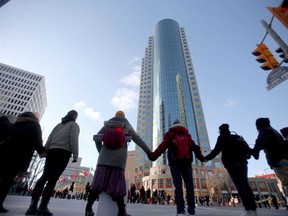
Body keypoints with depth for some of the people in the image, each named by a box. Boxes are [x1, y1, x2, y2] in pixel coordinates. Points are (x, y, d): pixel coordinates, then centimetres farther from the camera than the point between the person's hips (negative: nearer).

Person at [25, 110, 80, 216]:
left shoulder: (59, 125, 24)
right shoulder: (74, 125, 6)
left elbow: (49, 138, 17)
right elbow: (73, 139, -8)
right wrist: (75, 155, -9)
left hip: (51, 151, 6)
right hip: (64, 152, -6)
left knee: (44, 177, 6)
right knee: (53, 179, -5)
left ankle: (33, 205, -2)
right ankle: (43, 207, -7)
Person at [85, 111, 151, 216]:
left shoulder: (108, 123, 17)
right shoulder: (127, 126, 13)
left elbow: (97, 138, 9)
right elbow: (138, 139, 7)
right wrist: (148, 151, 9)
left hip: (105, 157, 2)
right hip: (118, 159, -2)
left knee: (98, 182, 6)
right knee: (117, 184, -1)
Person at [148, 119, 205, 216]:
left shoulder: (169, 134, 8)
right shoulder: (187, 134, 17)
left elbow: (163, 146, -8)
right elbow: (194, 147, 11)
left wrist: (154, 155, -15)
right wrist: (201, 158, 20)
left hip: (174, 163, -2)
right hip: (186, 162, 2)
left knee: (178, 186, -2)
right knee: (189, 186, 7)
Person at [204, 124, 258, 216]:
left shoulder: (222, 137, 2)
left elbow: (216, 150, -7)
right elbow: (247, 148, 21)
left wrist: (206, 158, 0)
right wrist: (253, 152, 41)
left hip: (232, 163, -6)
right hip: (242, 162, 7)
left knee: (239, 185, -8)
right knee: (245, 184, 6)